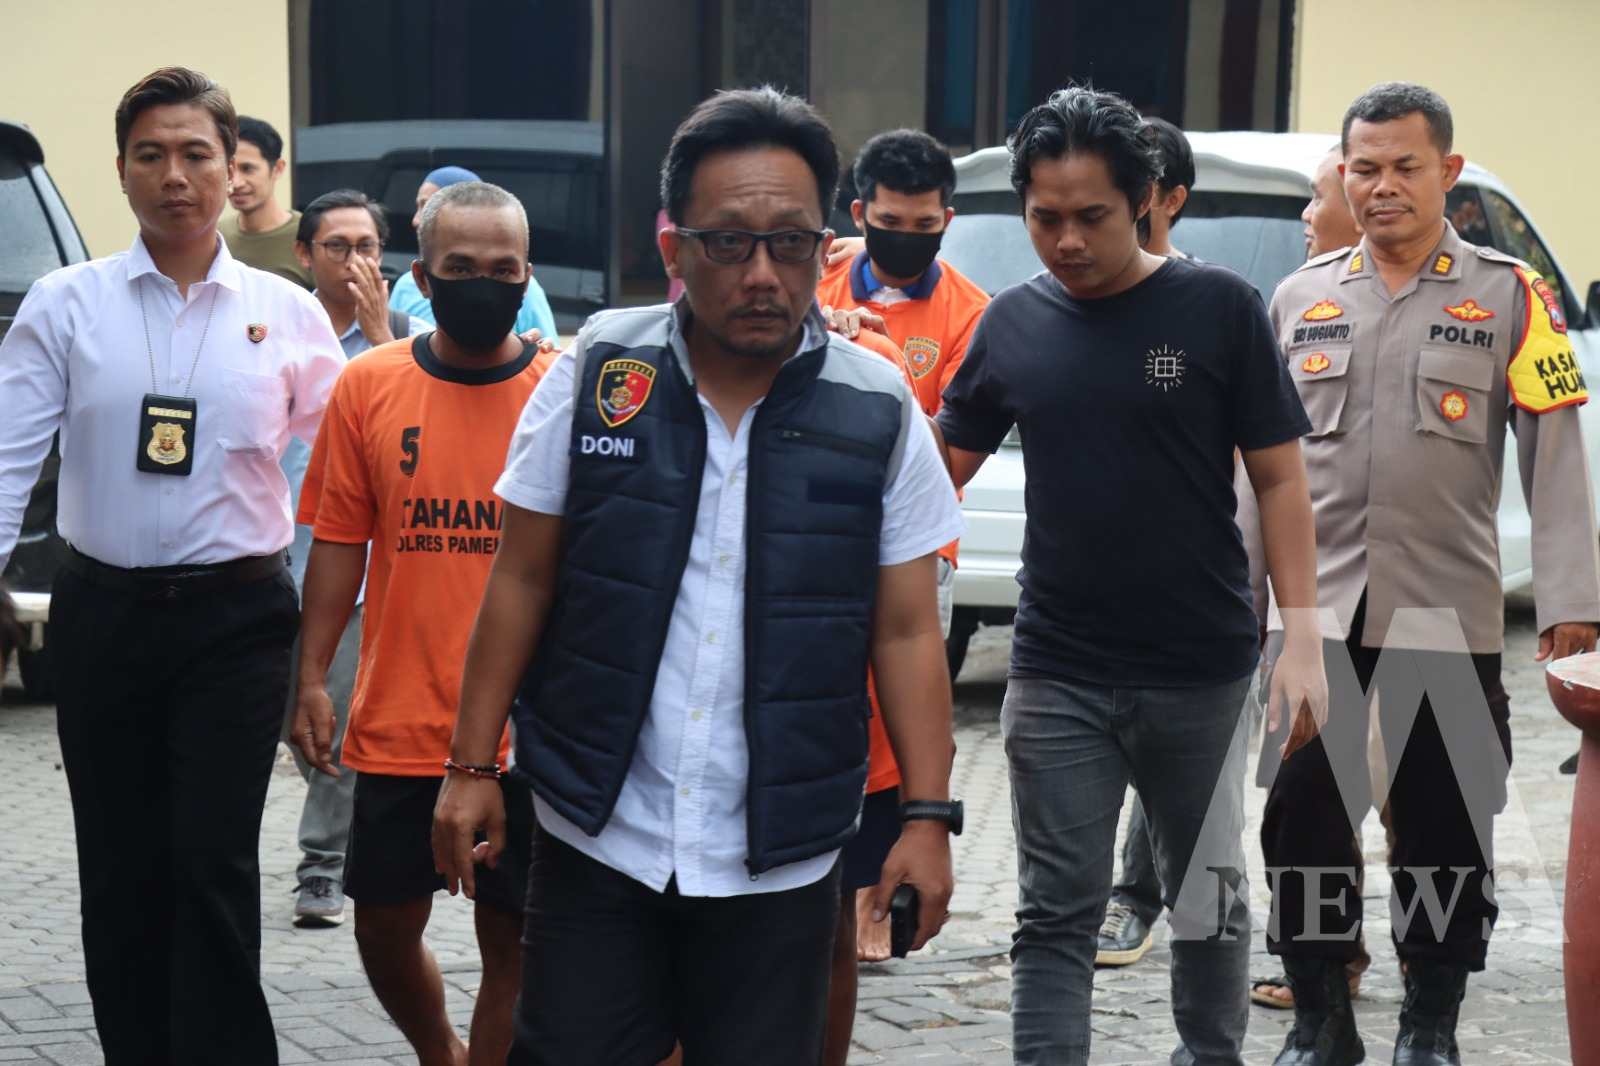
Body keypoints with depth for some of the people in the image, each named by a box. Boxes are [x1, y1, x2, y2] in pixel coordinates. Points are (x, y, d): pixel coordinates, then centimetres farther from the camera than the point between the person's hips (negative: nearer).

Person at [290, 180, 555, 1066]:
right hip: (398, 721, 2)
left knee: (513, 939, 4)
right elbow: (339, 544, 6)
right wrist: (311, 681, 1)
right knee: (385, 927, 12)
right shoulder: (369, 386, 2)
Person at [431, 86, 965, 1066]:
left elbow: (907, 632, 2)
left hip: (781, 865, 0)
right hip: (598, 839, 0)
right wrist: (473, 767, 3)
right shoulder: (595, 373, -2)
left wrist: (929, 817, -4)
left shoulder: (881, 413, -3)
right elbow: (523, 581, 4)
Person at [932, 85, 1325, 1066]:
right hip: (1059, 679, 2)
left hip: (1201, 674, -1)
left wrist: (1304, 638, -9)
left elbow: (1280, 477, -3)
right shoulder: (1014, 324, 3)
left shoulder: (1218, 308, -5)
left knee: (1209, 900, 14)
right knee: (1057, 916, 1)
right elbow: (941, 467, 12)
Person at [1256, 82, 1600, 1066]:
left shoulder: (1509, 297, 0)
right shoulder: (1301, 299, 10)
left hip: (1448, 615, -2)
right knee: (1303, 819, 5)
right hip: (1314, 611, 3)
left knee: (1444, 830, 5)